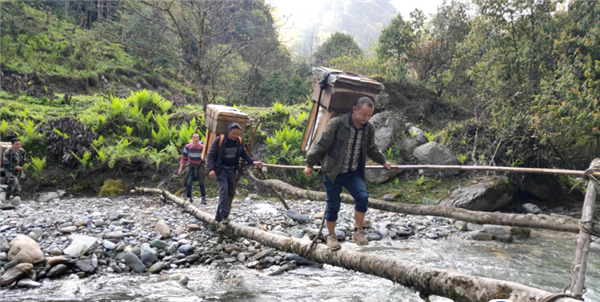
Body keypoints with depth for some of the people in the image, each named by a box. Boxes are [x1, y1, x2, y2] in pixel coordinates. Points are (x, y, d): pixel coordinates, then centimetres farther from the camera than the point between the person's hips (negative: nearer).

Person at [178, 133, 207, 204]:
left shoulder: (202, 147, -15)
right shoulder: (187, 147, -7)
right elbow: (183, 158, 3)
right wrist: (181, 168, 2)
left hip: (200, 167, -1)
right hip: (192, 167, 2)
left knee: (201, 183, -3)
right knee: (188, 182, -11)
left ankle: (203, 198, 8)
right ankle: (189, 197, 2)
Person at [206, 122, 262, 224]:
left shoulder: (239, 141, 1)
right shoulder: (219, 140, -14)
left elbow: (244, 154, 11)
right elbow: (210, 154, -11)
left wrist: (253, 161, -5)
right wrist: (211, 169, -22)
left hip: (232, 170, 6)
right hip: (220, 169, -6)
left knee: (231, 192, 6)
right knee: (223, 190, -19)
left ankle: (219, 215, 16)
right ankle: (224, 215, -17)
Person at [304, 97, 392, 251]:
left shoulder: (369, 129, 0)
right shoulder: (336, 124, -19)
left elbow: (372, 149, 20)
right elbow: (321, 144, -11)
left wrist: (383, 161, 28)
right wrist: (310, 164, -6)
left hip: (354, 173, 4)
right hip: (333, 173, -4)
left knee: (362, 197, -18)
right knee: (333, 206, 3)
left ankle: (358, 232, -2)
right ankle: (331, 236, 25)